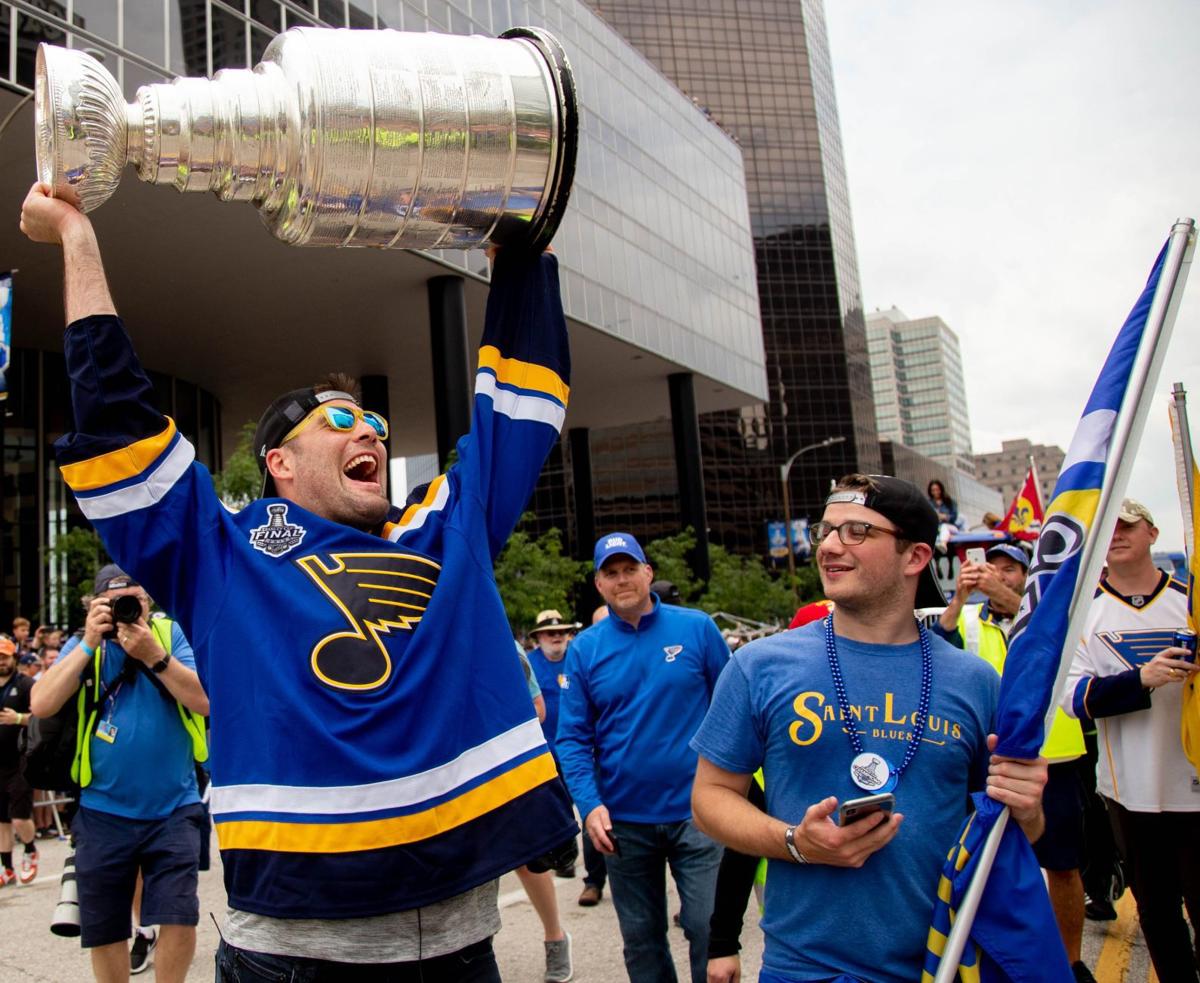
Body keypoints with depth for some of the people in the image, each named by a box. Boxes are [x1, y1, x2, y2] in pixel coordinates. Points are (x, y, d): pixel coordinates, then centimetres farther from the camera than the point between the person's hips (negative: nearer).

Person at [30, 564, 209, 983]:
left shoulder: (170, 634, -3)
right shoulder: (85, 645, 2)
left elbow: (205, 701, -13)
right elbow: (41, 705, -12)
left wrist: (154, 655, -22)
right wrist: (89, 643, -18)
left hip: (172, 808, -2)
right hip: (103, 812, 2)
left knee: (179, 917, -7)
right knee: (103, 928, 13)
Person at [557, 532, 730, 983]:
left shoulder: (696, 628, -4)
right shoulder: (584, 649, -1)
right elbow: (573, 738, -2)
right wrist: (589, 804, -14)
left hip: (695, 811, -2)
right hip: (624, 821, 2)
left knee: (709, 928, -1)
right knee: (641, 940, 15)